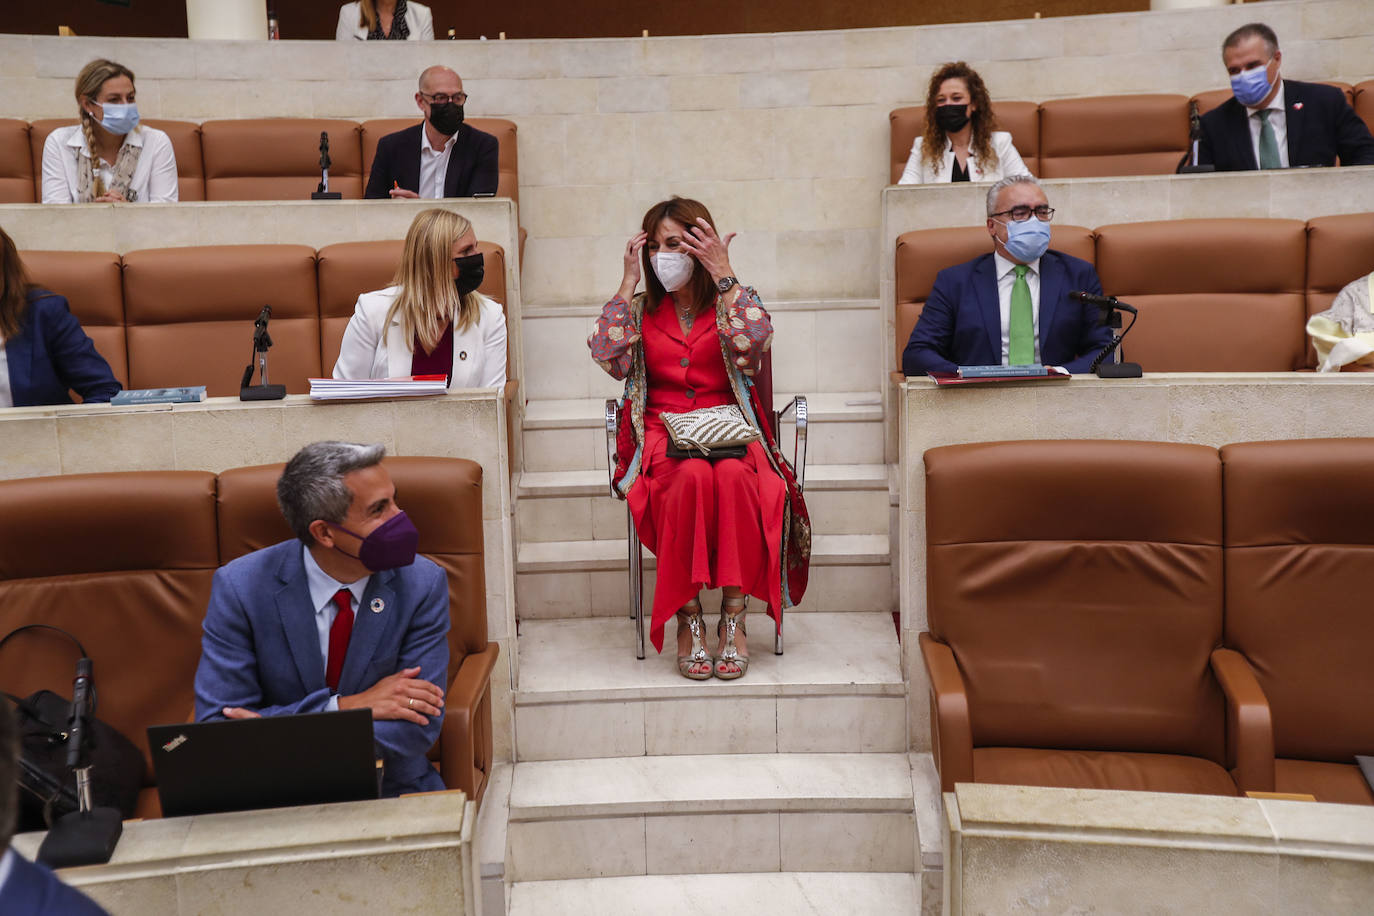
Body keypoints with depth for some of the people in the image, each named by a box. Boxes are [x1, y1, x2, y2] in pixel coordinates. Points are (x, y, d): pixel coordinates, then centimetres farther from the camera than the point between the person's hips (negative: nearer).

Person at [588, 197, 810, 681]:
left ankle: (734, 614, -26)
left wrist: (723, 273, -9)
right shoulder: (642, 310, 15)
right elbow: (606, 356, -6)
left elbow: (756, 339, -12)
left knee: (733, 476, -35)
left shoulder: (730, 303, 11)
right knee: (693, 476, -34)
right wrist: (629, 282, -1)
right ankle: (688, 617, -26)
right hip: (664, 436, 0)